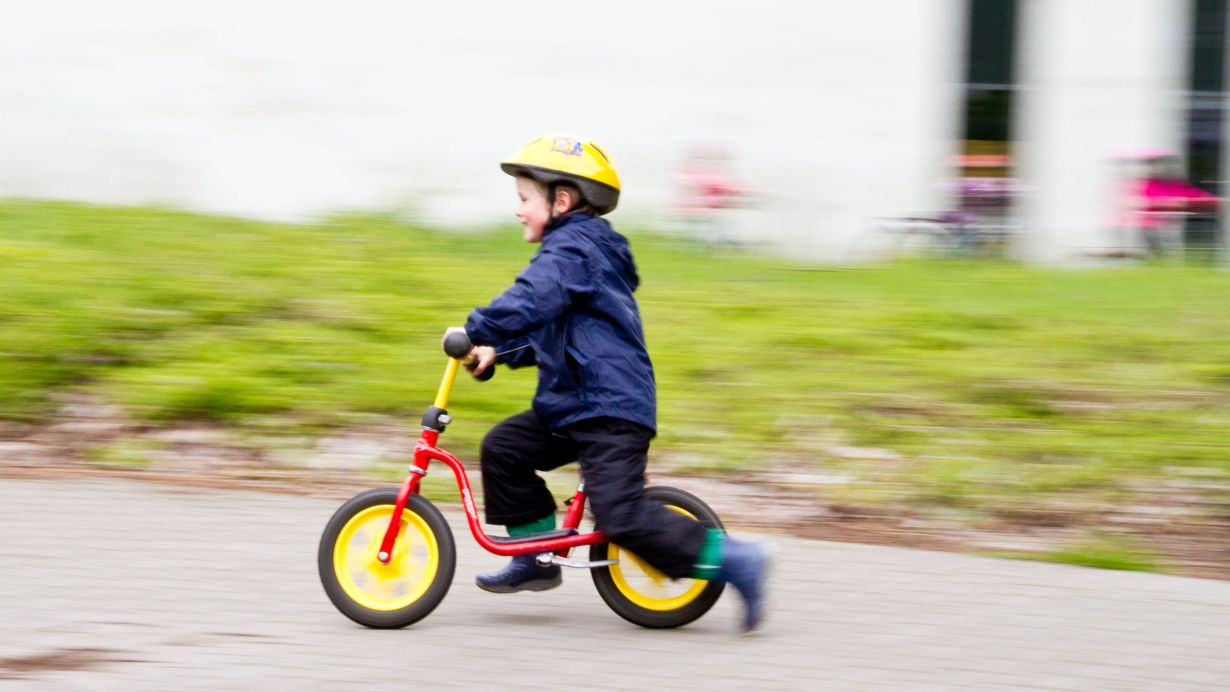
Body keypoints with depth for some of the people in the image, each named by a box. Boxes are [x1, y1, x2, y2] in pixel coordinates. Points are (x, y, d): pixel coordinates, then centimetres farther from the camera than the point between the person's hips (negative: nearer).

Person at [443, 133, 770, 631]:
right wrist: (496, 352, 16)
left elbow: (529, 304, -29)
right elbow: (543, 331, 28)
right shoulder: (578, 247, 21)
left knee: (622, 516, -18)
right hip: (572, 406, 11)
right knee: (503, 448, 9)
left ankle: (733, 560, -13)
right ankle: (535, 558, 17)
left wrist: (476, 332, -23)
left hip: (612, 409, -11)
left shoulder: (573, 249, -12)